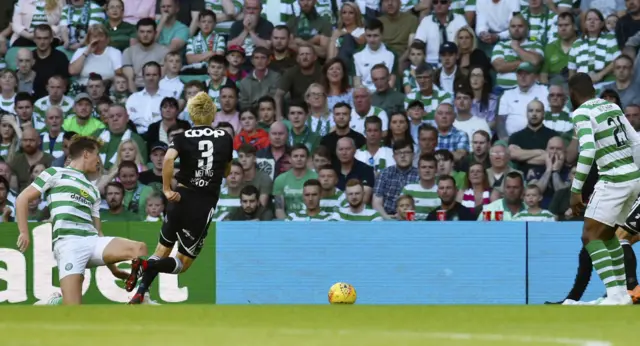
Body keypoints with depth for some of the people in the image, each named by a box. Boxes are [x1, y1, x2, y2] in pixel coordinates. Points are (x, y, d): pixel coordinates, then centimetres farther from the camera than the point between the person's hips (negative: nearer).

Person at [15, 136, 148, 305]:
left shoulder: (93, 191, 31)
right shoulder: (56, 174, 13)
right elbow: (23, 199, 10)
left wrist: (112, 268, 22)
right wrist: (24, 232, -1)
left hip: (93, 241, 6)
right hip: (69, 242, -6)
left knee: (139, 249, -19)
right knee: (73, 310, -21)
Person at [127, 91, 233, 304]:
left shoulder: (183, 138, 0)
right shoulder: (225, 139, 5)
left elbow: (168, 159, -20)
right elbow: (227, 170, 19)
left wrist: (167, 189, -12)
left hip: (181, 199, 1)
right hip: (205, 206, -1)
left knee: (163, 251, 20)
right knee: (182, 263, 8)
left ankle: (140, 293, -2)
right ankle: (147, 265, -22)